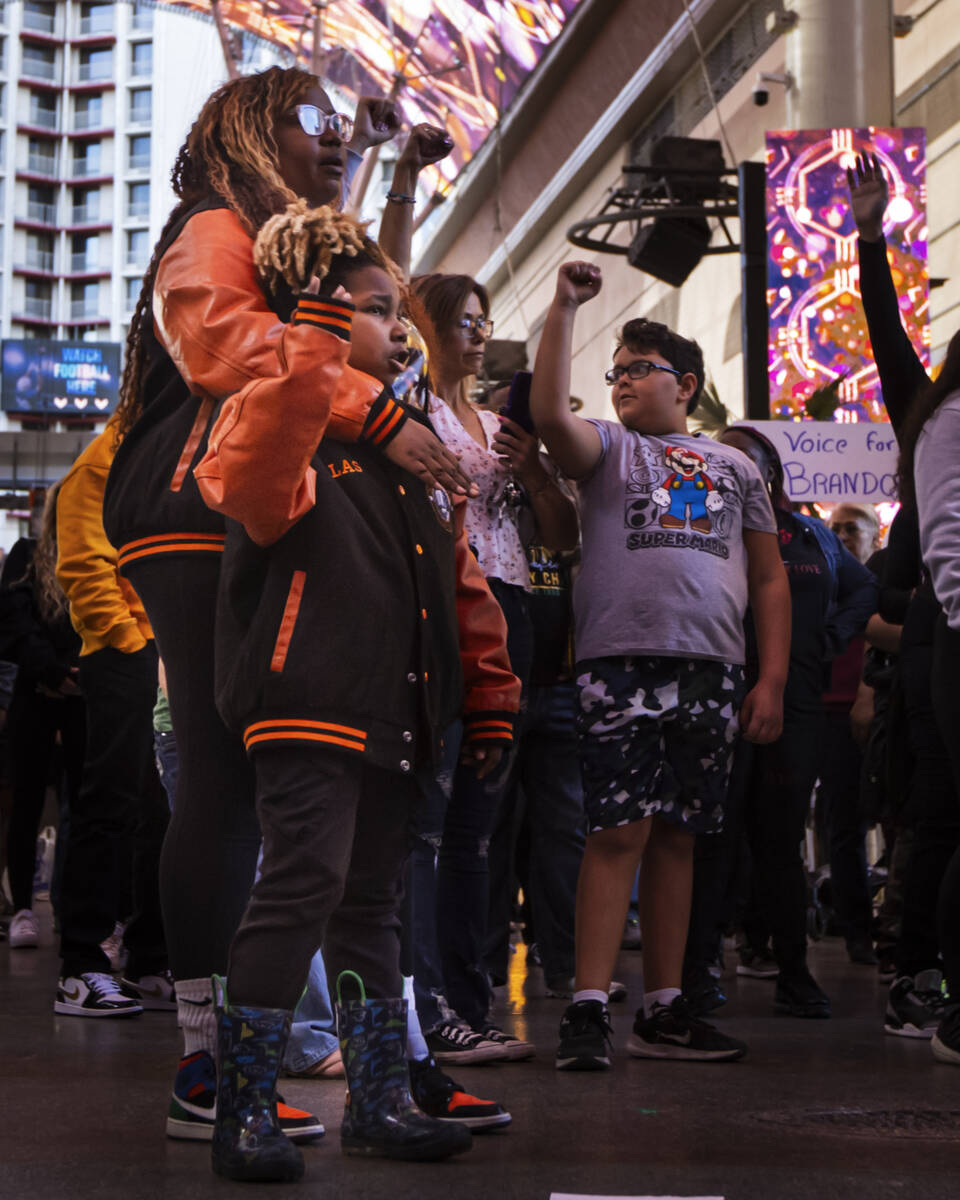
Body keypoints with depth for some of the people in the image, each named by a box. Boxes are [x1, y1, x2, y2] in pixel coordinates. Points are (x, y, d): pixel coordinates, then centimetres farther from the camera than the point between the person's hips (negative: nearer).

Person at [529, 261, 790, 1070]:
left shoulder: (735, 468, 19)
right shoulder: (608, 447, 12)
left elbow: (770, 579, 16)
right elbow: (550, 414, -10)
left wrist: (773, 679, 6)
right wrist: (565, 309, -11)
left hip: (712, 669, 3)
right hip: (623, 660, -3)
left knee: (676, 837, 6)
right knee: (619, 832, -10)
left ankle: (664, 1011, 11)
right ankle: (589, 1010, -8)